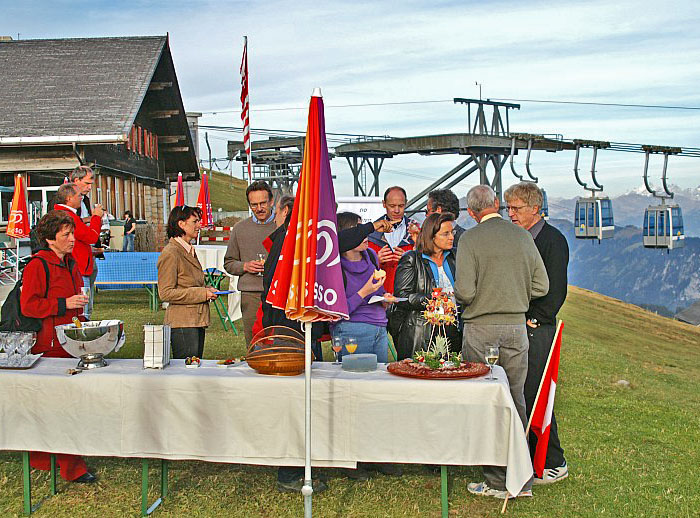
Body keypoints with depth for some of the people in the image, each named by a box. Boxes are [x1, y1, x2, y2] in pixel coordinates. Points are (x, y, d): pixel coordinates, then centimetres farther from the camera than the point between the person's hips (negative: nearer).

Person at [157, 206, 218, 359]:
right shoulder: (170, 253, -12)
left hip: (197, 320, 9)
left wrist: (207, 289, 7)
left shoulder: (190, 250, 16)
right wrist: (201, 293, -17)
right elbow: (165, 293, -16)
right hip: (182, 324, -9)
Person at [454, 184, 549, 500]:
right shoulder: (523, 236, 4)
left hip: (481, 329, -4)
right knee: (516, 400, 12)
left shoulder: (470, 239, -8)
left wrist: (457, 294, 7)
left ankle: (497, 482, 9)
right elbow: (541, 286, 5)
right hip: (517, 326, 4)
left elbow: (465, 291, -15)